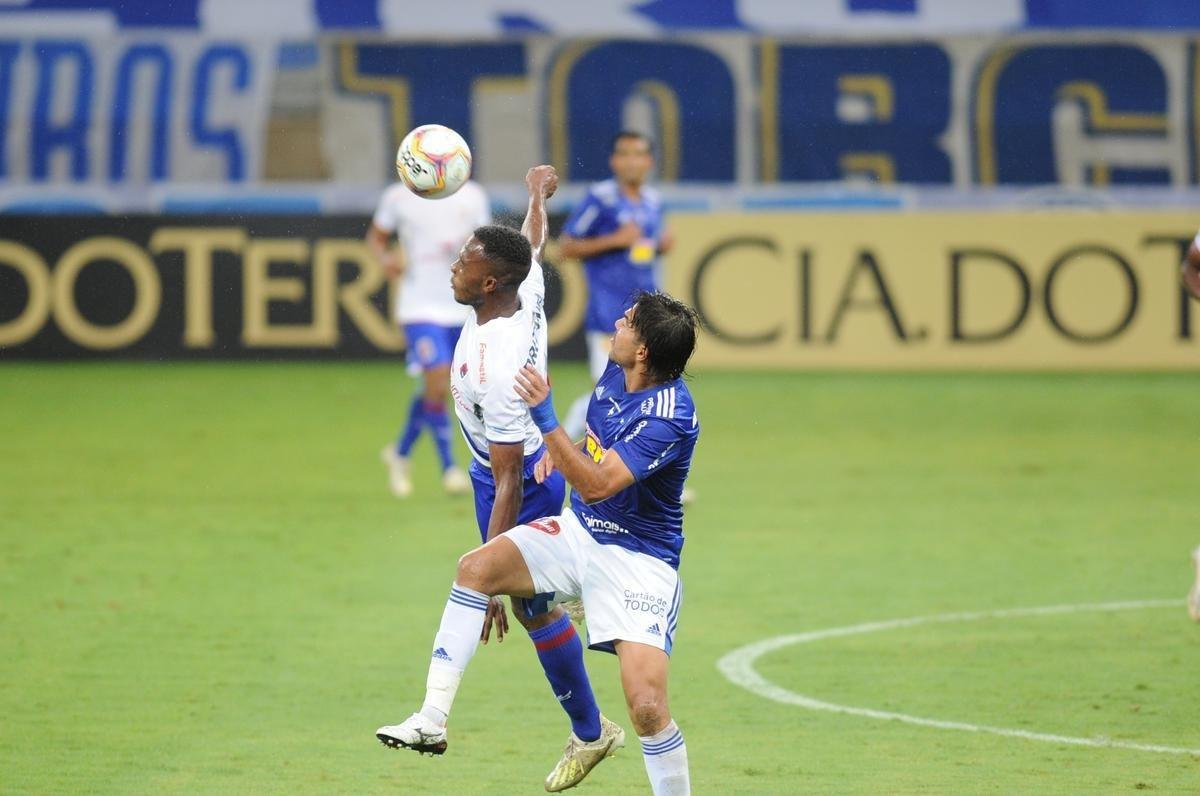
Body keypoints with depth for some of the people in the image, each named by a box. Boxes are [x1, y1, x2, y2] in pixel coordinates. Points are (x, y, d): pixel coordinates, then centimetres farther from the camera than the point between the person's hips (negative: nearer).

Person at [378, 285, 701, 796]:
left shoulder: (668, 418, -28)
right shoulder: (617, 371, -2)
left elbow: (596, 485, -35)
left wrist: (545, 418, -41)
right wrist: (559, 448, 6)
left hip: (638, 559, -8)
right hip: (579, 531, 8)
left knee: (646, 705, -20)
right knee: (476, 567, -12)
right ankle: (432, 719, -12)